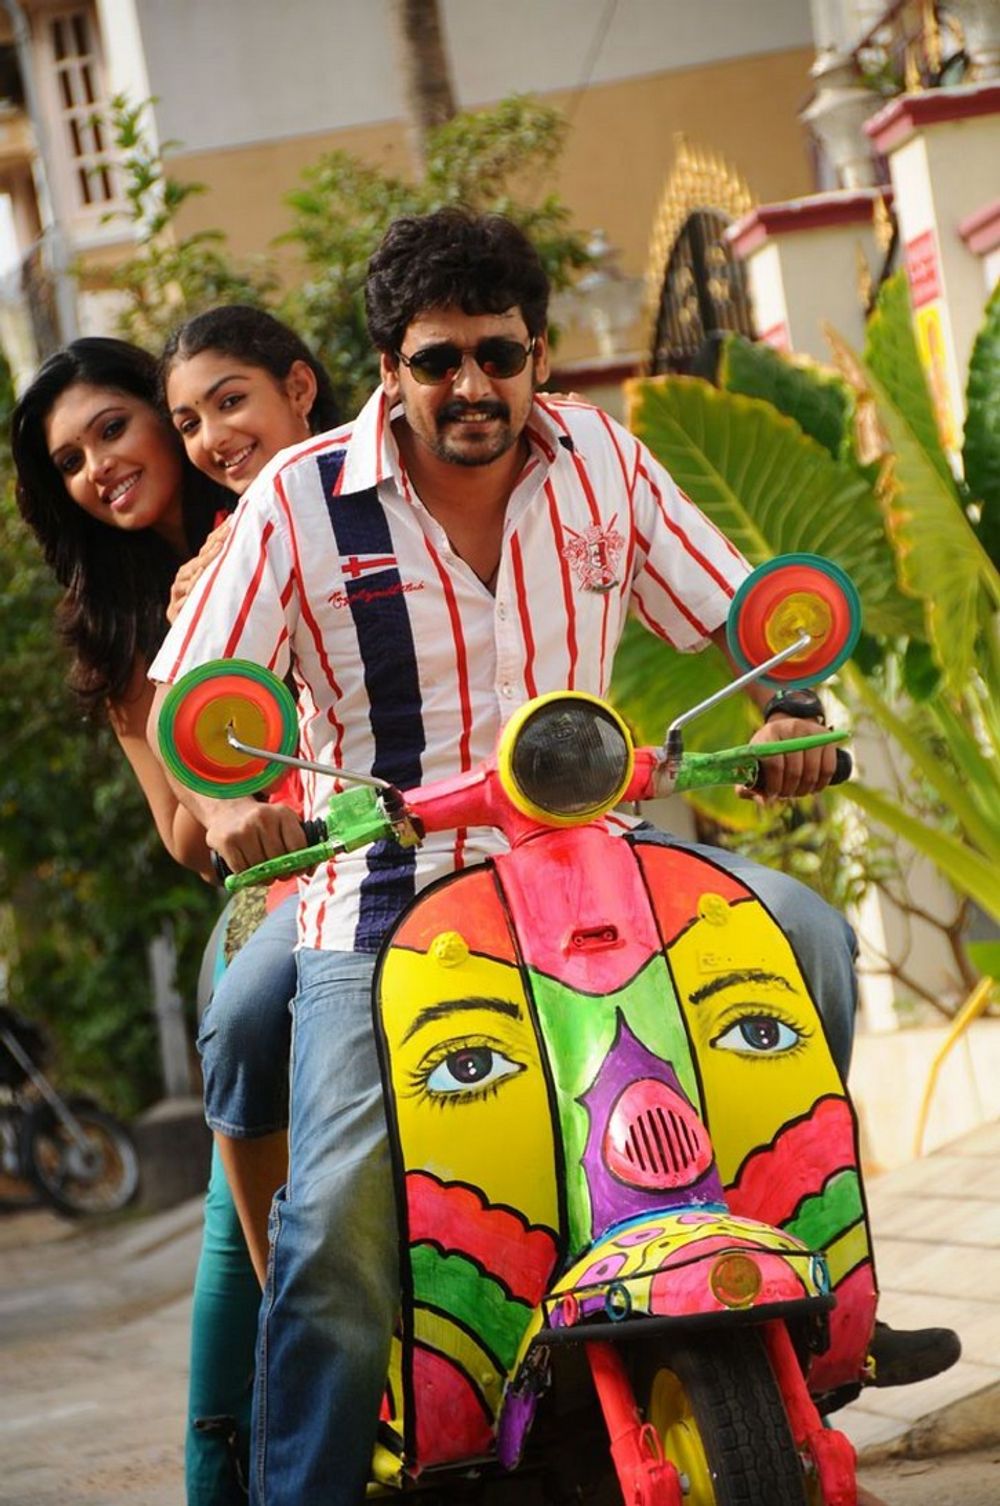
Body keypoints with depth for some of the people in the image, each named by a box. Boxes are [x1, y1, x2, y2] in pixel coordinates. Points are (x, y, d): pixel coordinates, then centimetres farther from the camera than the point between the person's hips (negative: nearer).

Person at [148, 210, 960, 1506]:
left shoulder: (602, 463, 4)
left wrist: (790, 712, -11)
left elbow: (737, 612, 11)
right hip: (385, 894, -3)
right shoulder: (300, 501, -5)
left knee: (802, 931, -18)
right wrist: (226, 800, -26)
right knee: (341, 1207, -20)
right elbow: (186, 698, -4)